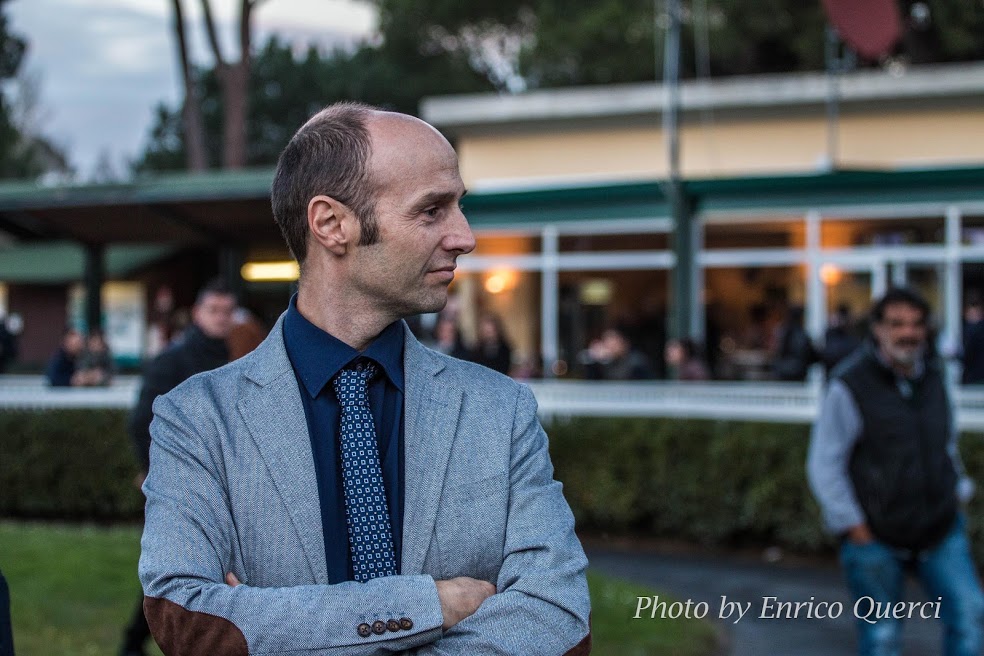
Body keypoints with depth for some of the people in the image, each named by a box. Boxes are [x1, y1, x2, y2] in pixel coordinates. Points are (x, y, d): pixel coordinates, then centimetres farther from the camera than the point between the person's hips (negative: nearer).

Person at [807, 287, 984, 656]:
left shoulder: (933, 377, 7)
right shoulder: (850, 386, -12)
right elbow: (823, 466, -10)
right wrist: (854, 527, -11)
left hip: (941, 531, 5)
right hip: (876, 539, -5)